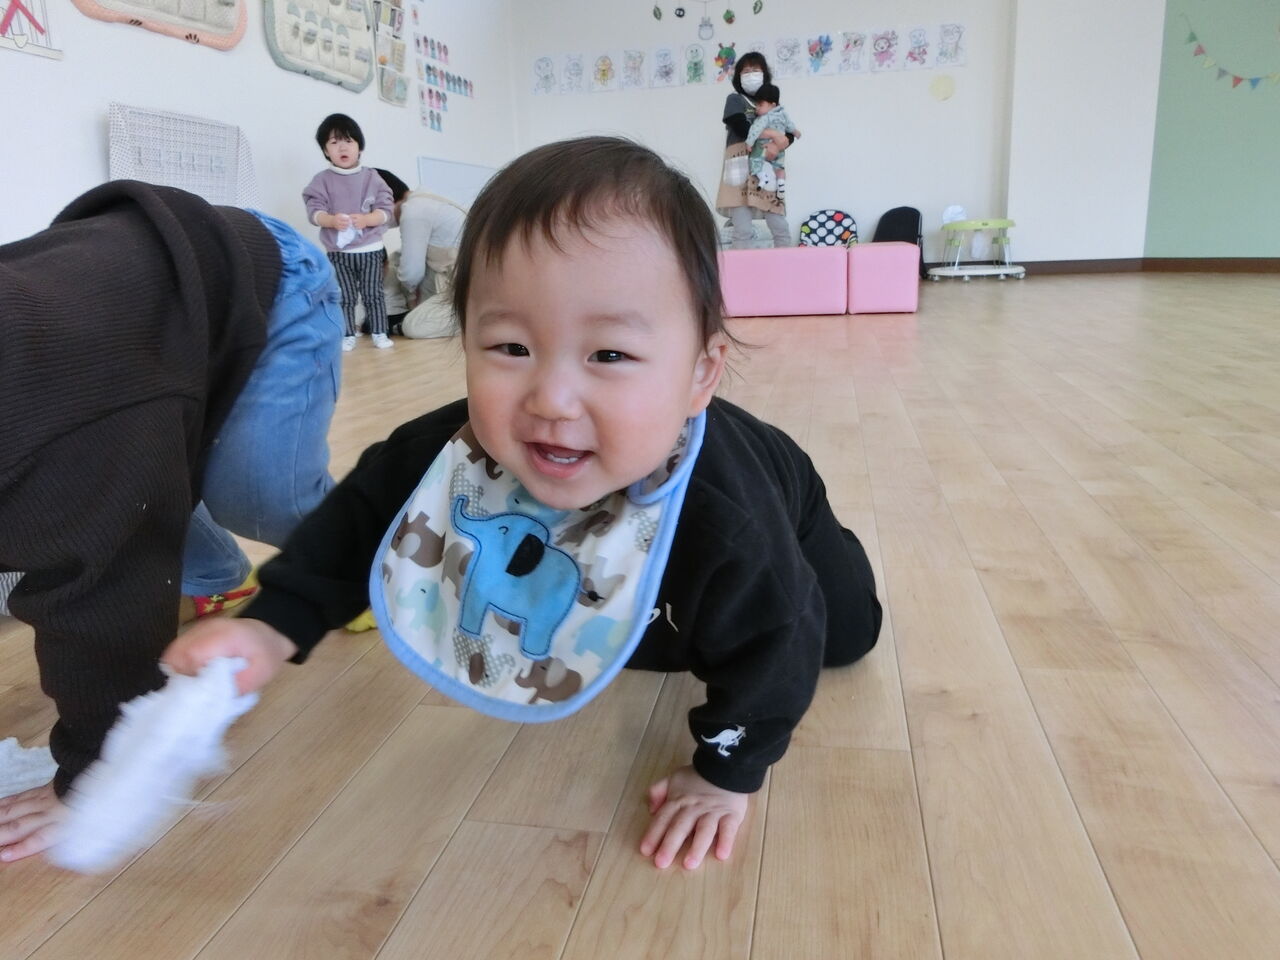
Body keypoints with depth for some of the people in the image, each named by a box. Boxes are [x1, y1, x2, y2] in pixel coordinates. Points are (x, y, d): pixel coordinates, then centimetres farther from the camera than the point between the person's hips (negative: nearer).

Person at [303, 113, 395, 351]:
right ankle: (348, 336, 13)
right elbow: (314, 211, -6)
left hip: (370, 249, 0)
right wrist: (332, 220, -27)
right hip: (338, 252, 0)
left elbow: (385, 211, -4)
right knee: (345, 296, 4)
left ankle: (379, 333, 11)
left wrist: (365, 219, -22)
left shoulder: (371, 178, 1)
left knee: (373, 294, 2)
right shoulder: (322, 180, 0)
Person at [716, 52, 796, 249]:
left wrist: (778, 145, -14)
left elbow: (789, 134, 8)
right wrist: (775, 134, -6)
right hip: (742, 170, -4)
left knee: (781, 230, -4)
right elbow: (743, 129, -9)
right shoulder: (734, 100, 9)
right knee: (742, 231, -11)